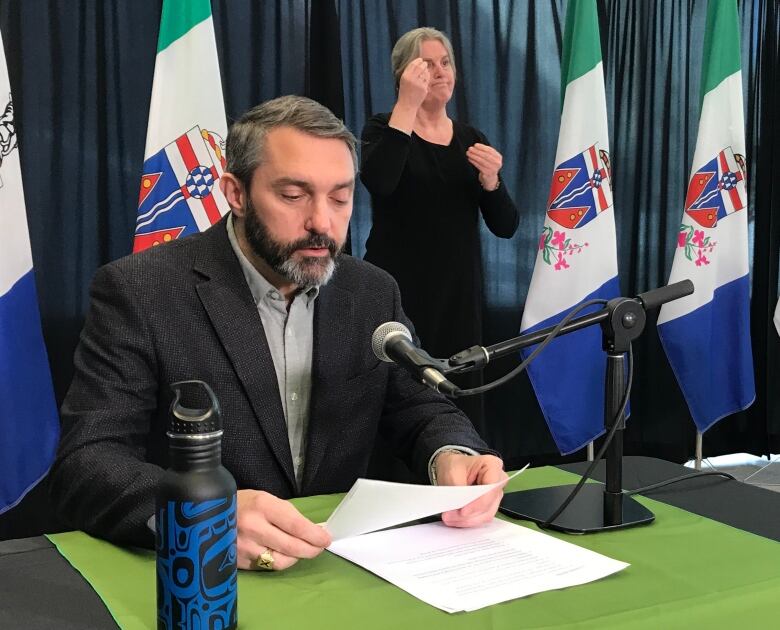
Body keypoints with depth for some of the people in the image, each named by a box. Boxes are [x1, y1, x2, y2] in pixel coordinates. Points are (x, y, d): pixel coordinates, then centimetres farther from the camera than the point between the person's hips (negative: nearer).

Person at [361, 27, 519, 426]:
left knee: (461, 402, 1)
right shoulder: (384, 128, 1)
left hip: (458, 291, 4)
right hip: (397, 290, -4)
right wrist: (407, 104, -21)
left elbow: (505, 227, 6)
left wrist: (490, 179, -12)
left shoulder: (471, 139, 11)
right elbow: (378, 183, -23)